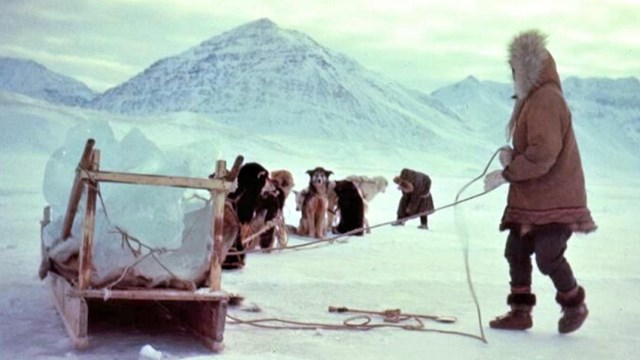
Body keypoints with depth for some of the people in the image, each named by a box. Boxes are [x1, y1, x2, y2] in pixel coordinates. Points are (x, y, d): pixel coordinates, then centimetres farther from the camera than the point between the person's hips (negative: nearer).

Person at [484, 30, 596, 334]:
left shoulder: (546, 100, -17)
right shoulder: (533, 100, 15)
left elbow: (543, 154, -25)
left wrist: (505, 174, -19)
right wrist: (512, 155, 1)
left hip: (552, 200, -10)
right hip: (531, 199, 10)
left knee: (548, 257, -5)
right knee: (516, 252, 8)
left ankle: (574, 305, 19)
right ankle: (520, 311, 17)